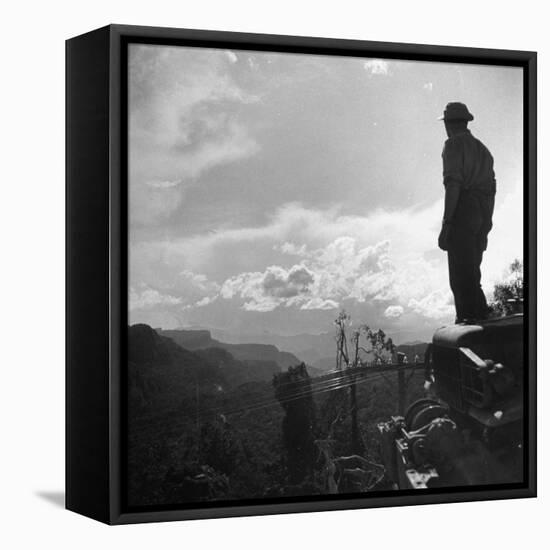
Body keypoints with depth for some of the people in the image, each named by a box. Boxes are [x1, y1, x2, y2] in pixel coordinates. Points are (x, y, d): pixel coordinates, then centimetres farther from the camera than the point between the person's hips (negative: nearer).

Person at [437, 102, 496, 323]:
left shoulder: (454, 145, -3)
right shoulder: (482, 149, 22)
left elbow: (453, 185, -15)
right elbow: (491, 190, 22)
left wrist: (446, 224, -17)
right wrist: (485, 230, 25)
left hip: (463, 212, -8)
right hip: (483, 216, 8)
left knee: (462, 277, -9)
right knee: (471, 274, 14)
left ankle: (469, 318, -14)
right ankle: (480, 318, 12)